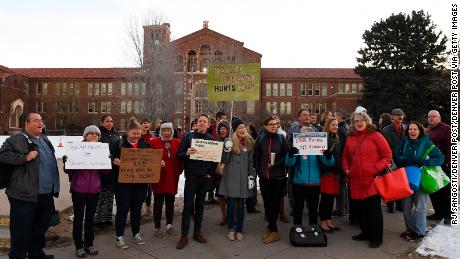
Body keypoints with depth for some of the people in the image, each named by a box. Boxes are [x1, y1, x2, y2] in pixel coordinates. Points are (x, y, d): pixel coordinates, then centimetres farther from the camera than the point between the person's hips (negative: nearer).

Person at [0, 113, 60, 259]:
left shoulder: (45, 140, 17)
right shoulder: (16, 140, -7)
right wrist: (25, 158, -21)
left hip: (47, 195, 8)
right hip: (25, 196, -8)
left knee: (42, 227, 21)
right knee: (22, 230, 2)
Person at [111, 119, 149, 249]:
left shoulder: (145, 144, 7)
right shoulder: (119, 143, -5)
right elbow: (112, 159, -8)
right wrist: (116, 162, -28)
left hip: (140, 183, 4)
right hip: (123, 183, -4)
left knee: (137, 209, 14)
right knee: (122, 209, 4)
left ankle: (136, 234, 29)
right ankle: (120, 237, 18)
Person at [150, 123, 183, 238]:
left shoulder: (178, 143, 4)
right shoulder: (153, 142, -5)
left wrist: (179, 170, -2)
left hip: (172, 178, 3)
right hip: (158, 178, -3)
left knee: (170, 203, 14)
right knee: (158, 203, 7)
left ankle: (169, 225, 29)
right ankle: (157, 227, 21)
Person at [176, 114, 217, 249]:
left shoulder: (211, 139, 5)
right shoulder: (188, 137, -3)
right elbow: (178, 155, -6)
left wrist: (210, 173, 0)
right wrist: (186, 153, -27)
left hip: (205, 177, 3)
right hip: (191, 176, -3)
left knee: (200, 205, 12)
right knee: (188, 205, -1)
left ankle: (197, 232, 23)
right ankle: (184, 235, 7)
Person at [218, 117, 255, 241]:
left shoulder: (250, 142, 6)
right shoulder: (229, 141, -5)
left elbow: (251, 161, 13)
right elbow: (224, 161, -6)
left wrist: (251, 175, 7)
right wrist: (226, 150, -23)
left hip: (243, 178, 2)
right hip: (231, 177, -2)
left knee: (240, 205, 8)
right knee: (231, 204, 5)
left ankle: (239, 230, 21)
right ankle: (231, 229, 21)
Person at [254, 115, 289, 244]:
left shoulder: (281, 138, 2)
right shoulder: (260, 139, 5)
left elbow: (287, 155, -1)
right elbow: (256, 157, 8)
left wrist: (276, 165, -11)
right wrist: (259, 171, 0)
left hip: (278, 176, -1)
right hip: (264, 177, 2)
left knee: (275, 202, 2)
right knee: (267, 203, 5)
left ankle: (271, 228, 15)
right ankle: (273, 229, 17)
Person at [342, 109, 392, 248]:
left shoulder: (375, 136, -2)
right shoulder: (350, 138, 12)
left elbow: (387, 155, -3)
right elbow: (345, 157, 22)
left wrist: (377, 168, -12)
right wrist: (346, 169, 7)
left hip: (372, 180, -5)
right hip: (356, 181, 5)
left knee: (374, 208, 2)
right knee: (361, 208, 14)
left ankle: (376, 237, 16)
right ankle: (365, 233, 31)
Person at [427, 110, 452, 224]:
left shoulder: (446, 129, -6)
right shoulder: (429, 131, 17)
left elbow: (450, 146, -13)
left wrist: (447, 162, -18)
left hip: (444, 165, -8)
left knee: (446, 190, 0)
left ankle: (448, 215, 10)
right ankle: (439, 212, 22)